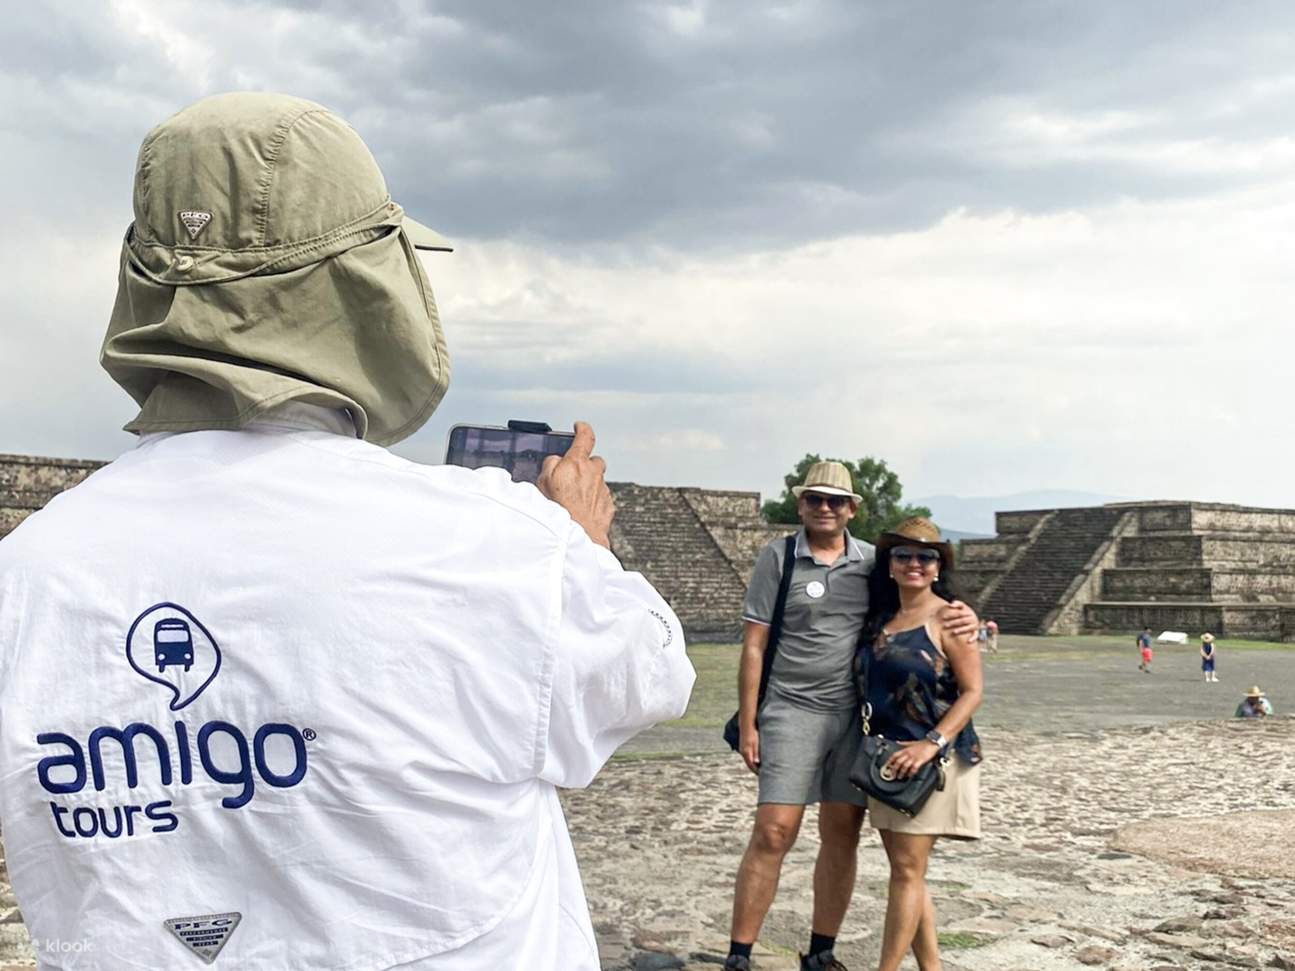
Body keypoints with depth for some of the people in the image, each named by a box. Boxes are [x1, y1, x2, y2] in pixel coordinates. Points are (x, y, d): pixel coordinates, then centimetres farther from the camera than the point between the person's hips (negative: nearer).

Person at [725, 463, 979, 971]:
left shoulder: (872, 562, 7)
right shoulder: (778, 557, -1)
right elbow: (754, 646, -1)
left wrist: (962, 617, -8)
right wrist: (747, 724, -5)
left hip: (853, 714, 4)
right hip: (792, 712, -4)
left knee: (842, 835, 7)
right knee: (774, 831, -9)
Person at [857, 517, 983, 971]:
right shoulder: (881, 618, 12)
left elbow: (972, 692, -11)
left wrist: (931, 744, -21)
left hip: (931, 758, -7)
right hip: (885, 758, 7)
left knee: (907, 869, -6)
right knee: (905, 871, 11)